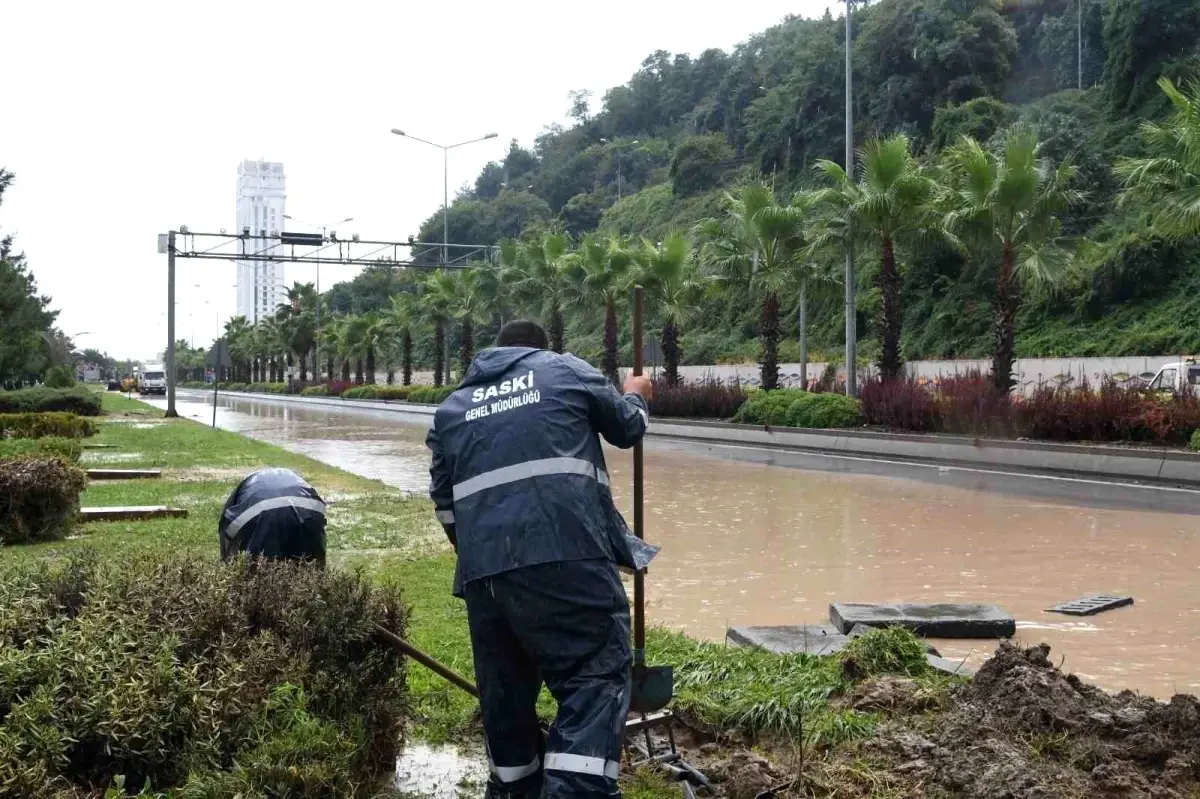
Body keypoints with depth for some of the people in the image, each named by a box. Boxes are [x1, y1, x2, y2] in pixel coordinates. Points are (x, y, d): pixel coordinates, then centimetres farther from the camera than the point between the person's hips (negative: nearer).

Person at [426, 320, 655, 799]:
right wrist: (636, 397, 50)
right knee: (596, 673, -4)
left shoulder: (453, 407, 27)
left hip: (481, 567, 5)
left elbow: (444, 499, 28)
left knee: (505, 688, 17)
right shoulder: (566, 370, 17)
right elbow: (627, 427, 28)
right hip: (565, 554, -4)